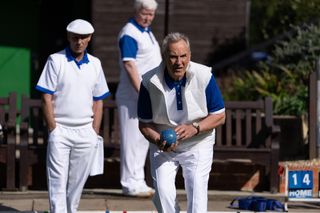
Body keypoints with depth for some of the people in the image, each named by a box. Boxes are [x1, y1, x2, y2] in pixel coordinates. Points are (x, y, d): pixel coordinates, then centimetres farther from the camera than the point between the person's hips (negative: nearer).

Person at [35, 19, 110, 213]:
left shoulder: (95, 64, 10)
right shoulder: (56, 61, -2)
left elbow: (98, 101, 14)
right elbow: (47, 98, -4)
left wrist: (95, 132, 6)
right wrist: (53, 129, -9)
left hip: (85, 131, 4)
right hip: (60, 130, -4)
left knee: (78, 180, 7)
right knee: (58, 179, -8)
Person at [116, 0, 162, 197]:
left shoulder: (147, 32, 16)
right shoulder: (130, 34, -14)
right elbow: (128, 64, -22)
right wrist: (142, 92, -27)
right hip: (133, 96, -10)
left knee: (143, 139, 12)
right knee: (133, 139, -7)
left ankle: (137, 182, 18)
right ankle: (131, 183, -4)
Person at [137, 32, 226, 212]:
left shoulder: (204, 76, -15)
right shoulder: (150, 82, -14)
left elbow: (219, 116, -6)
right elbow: (144, 123, -3)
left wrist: (194, 128, -23)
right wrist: (159, 141, -23)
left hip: (197, 145, -1)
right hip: (164, 148, 1)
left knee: (197, 191, -14)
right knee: (163, 192, -12)